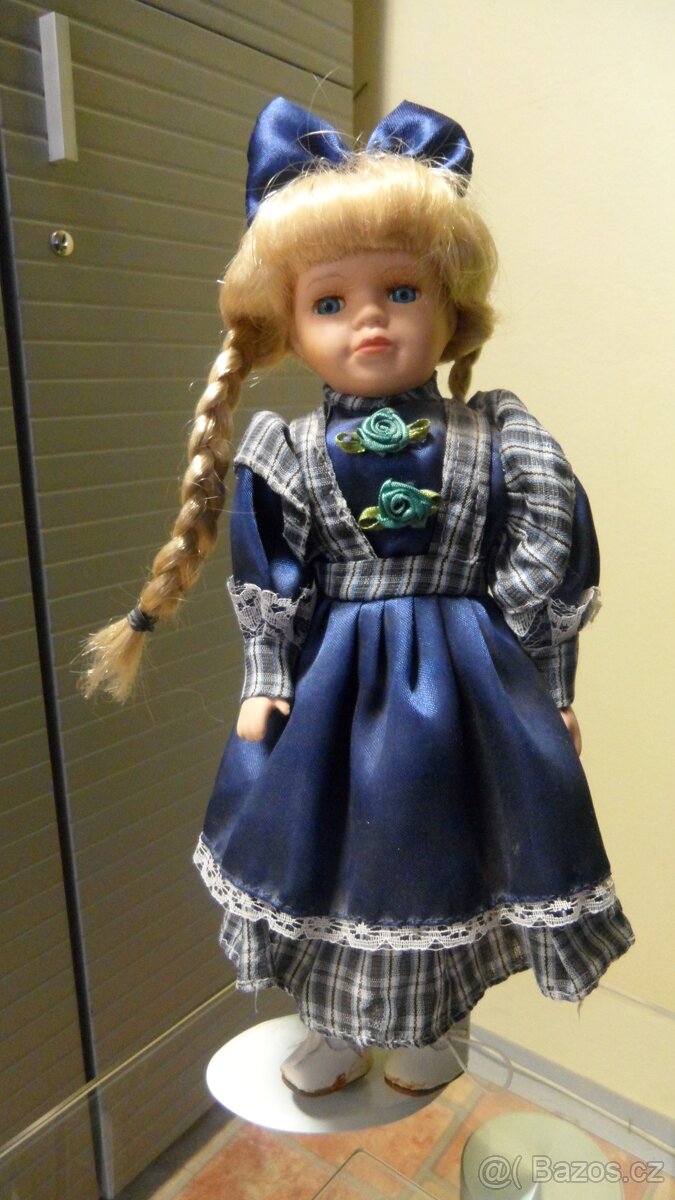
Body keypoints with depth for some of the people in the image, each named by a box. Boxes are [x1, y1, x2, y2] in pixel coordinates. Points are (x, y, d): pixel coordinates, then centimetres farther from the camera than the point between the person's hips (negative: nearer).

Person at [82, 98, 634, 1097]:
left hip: (460, 685, 0)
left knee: (437, 850, 15)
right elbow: (269, 589, 0)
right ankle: (334, 1027, 44)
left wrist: (551, 690, -2)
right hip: (334, 684, 1)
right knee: (332, 849, 15)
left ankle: (428, 1027, 45)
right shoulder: (286, 456, -4)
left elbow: (548, 574, -3)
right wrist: (262, 684, -2)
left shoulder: (497, 442, -6)